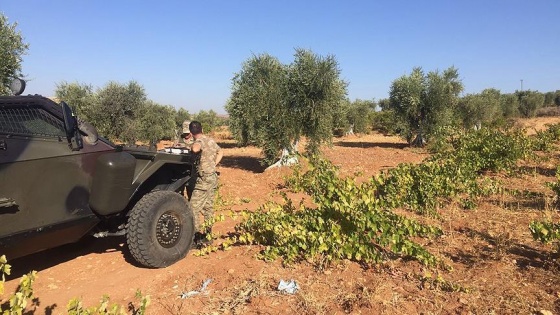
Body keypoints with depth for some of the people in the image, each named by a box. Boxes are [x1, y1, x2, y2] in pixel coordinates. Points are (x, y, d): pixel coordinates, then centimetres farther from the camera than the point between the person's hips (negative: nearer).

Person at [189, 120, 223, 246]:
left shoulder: (200, 141, -15)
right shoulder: (211, 140, 10)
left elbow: (195, 149, -41)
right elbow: (220, 152, 27)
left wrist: (192, 147, -17)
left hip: (204, 178, -9)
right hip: (213, 176, 9)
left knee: (194, 208, -4)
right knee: (208, 207, 16)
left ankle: (198, 237, -4)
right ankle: (207, 234, 24)